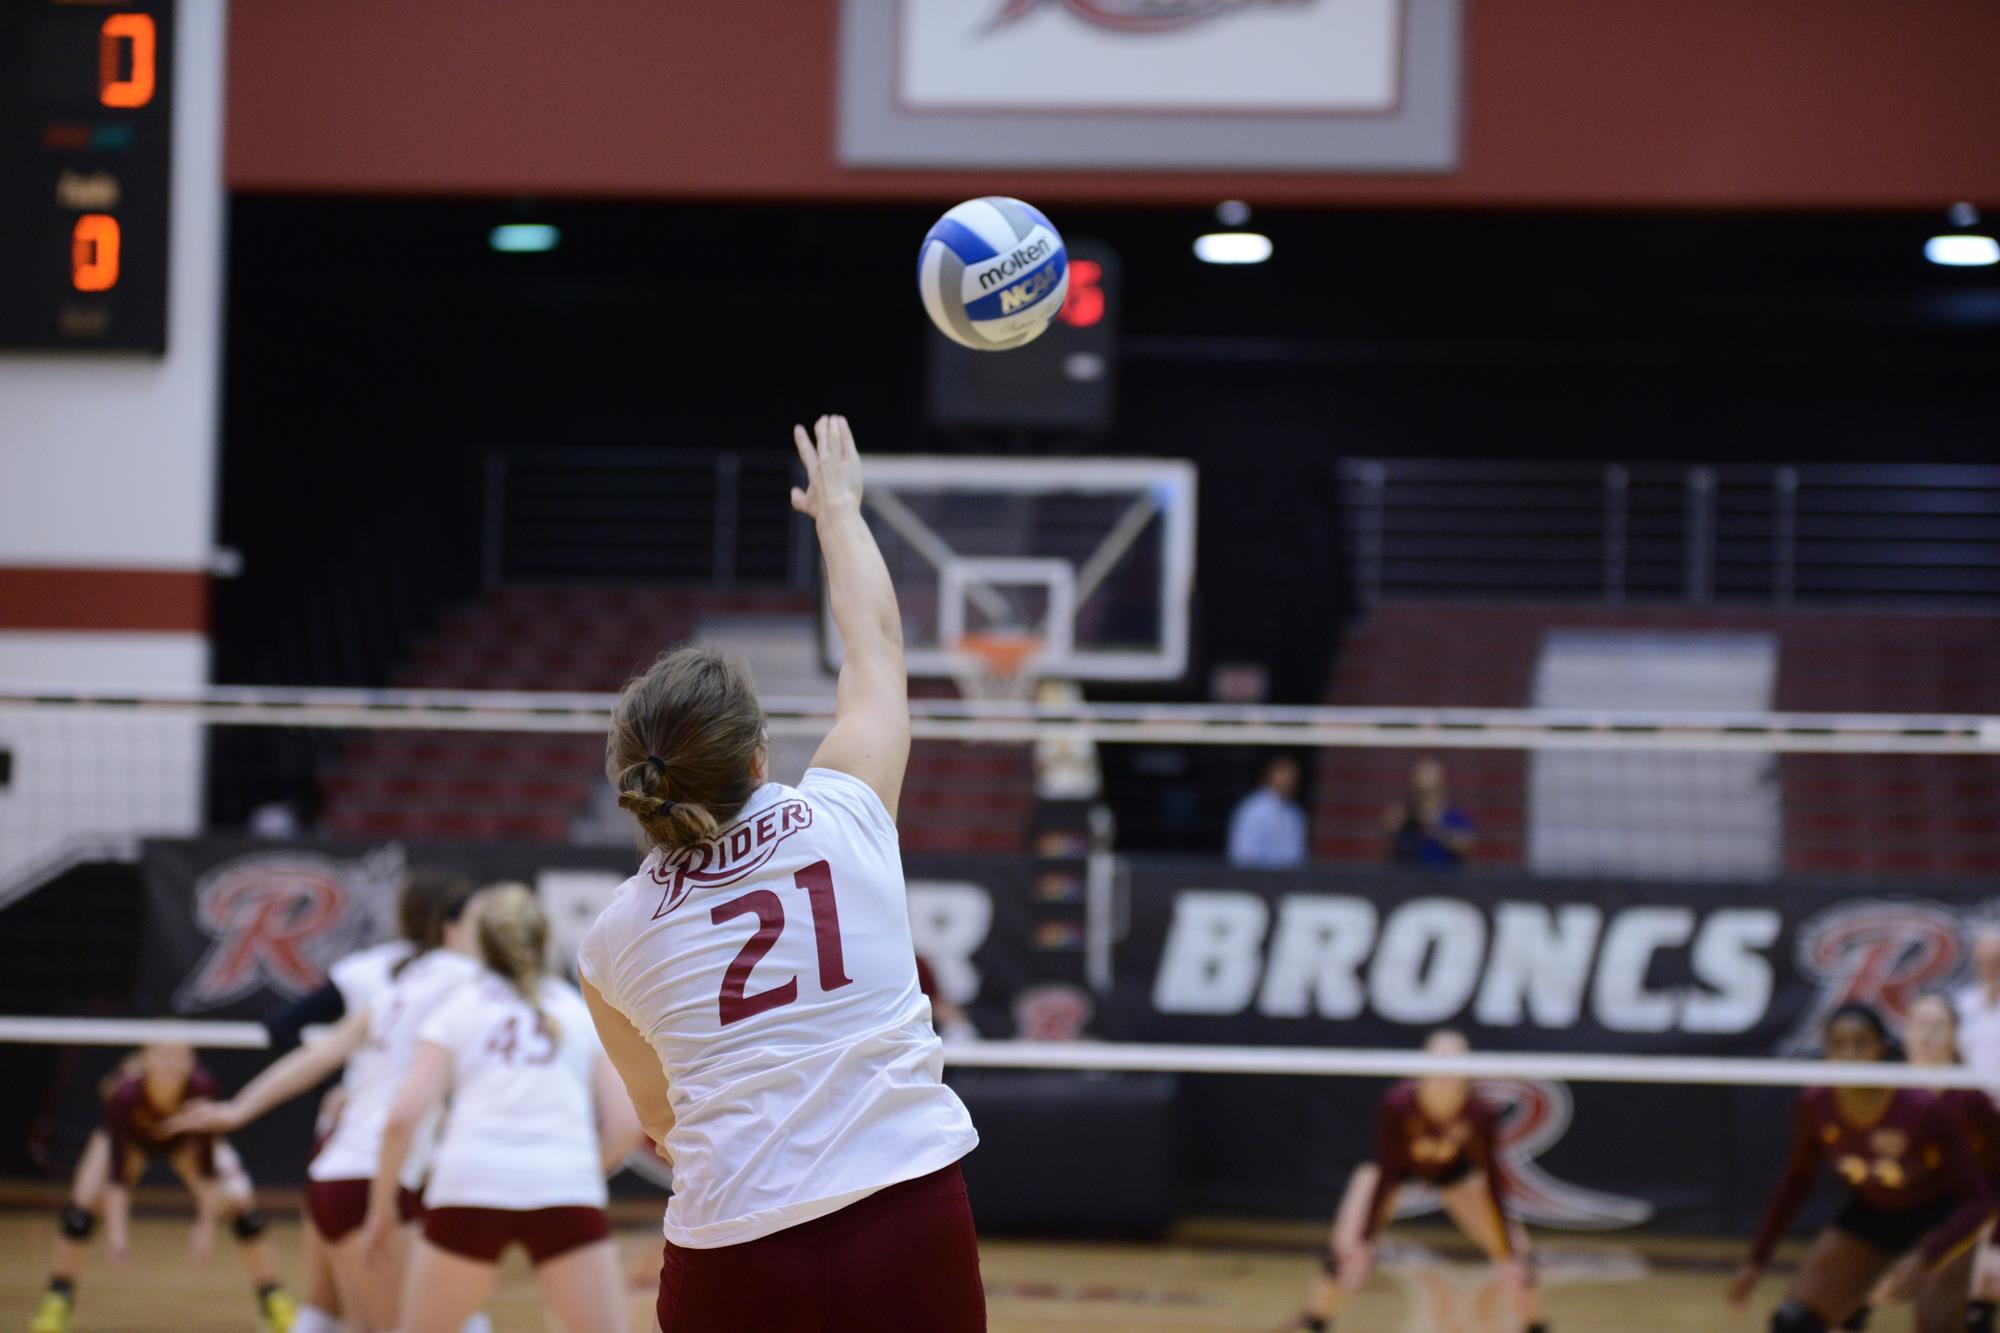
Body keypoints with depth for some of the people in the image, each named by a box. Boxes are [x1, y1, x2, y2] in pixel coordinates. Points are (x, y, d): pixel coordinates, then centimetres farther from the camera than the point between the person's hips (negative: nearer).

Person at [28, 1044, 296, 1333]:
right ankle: (57, 1301, -3)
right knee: (84, 1204, -19)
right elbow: (117, 1170, -37)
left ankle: (274, 1301, 0)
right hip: (129, 1137, -1)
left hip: (187, 1140, 1)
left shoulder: (202, 1087, -38)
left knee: (240, 1202, -13)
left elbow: (207, 1165, -30)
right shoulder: (125, 1095, -41)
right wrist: (116, 1231, -44)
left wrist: (206, 1227, -31)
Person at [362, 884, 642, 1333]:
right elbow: (625, 1124, 8)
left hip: (470, 1181, 0)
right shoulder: (583, 1012, 19)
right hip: (566, 1191, 0)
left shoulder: (457, 1010, 16)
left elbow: (404, 1118, 4)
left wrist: (381, 1207, 14)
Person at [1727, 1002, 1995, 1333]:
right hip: (1870, 1216, 4)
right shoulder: (1814, 1106, -19)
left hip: (1942, 1220, -4)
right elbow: (1795, 1180, 1)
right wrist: (1756, 1260, 3)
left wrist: (1924, 1261, -38)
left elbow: (1977, 1201, -25)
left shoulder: (1925, 1110, -30)